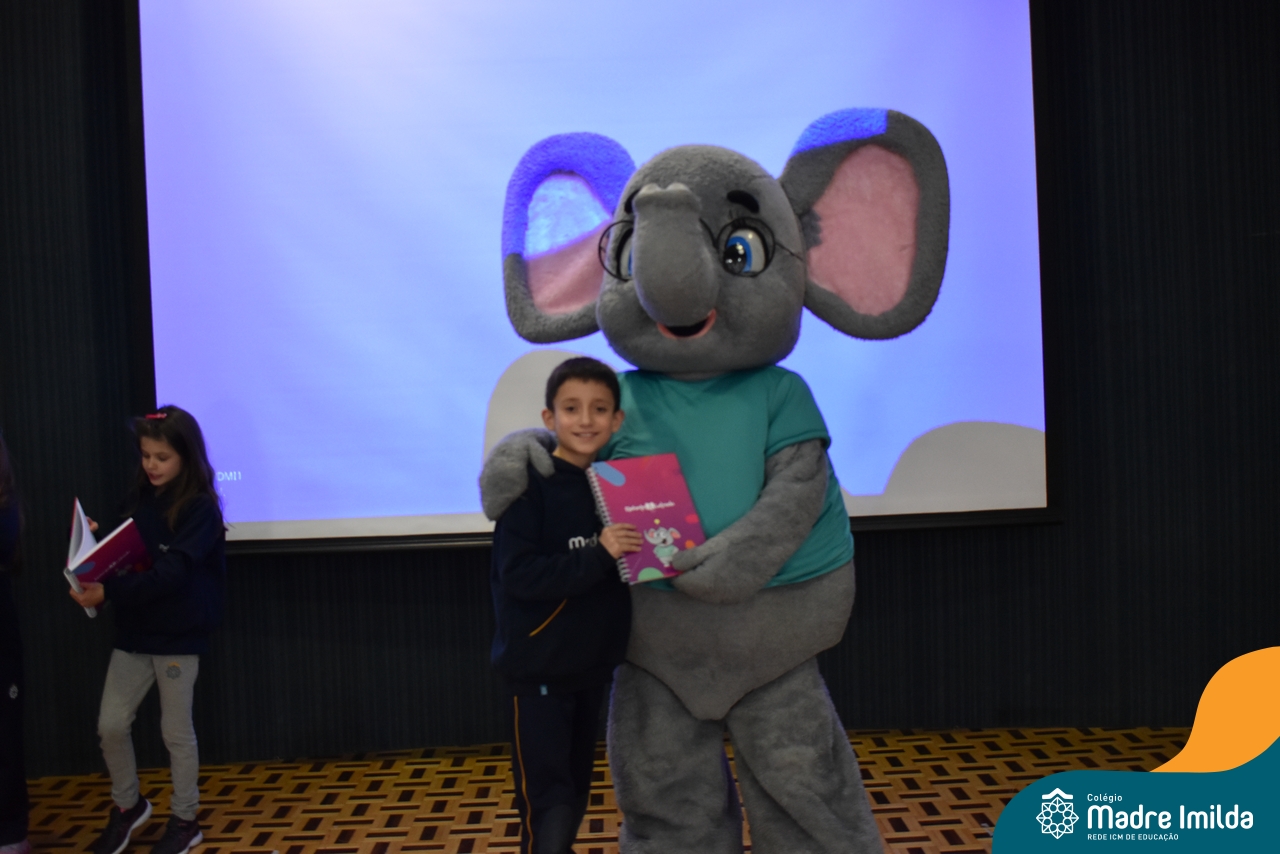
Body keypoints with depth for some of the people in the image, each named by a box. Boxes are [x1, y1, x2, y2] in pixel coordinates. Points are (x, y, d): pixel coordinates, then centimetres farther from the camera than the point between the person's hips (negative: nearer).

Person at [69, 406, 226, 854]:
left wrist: (109, 592, -30)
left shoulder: (199, 509, -15)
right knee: (110, 725, 8)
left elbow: (170, 574, -23)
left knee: (176, 731, 7)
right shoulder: (140, 501, 5)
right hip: (133, 629, 6)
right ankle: (127, 806, 32)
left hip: (178, 635, -5)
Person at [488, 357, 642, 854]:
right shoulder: (530, 484, -15)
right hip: (537, 665, -6)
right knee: (547, 803, -2)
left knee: (576, 794, 20)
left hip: (591, 662, 6)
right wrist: (596, 554, -31)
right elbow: (518, 575, -24)